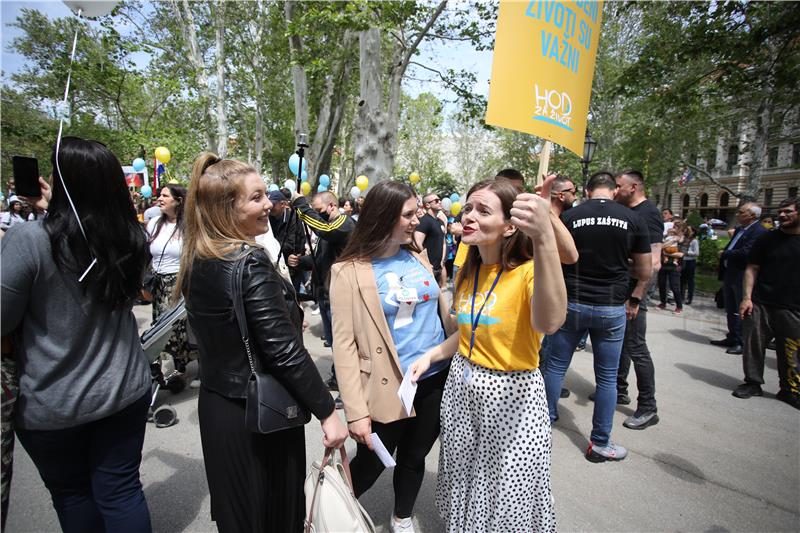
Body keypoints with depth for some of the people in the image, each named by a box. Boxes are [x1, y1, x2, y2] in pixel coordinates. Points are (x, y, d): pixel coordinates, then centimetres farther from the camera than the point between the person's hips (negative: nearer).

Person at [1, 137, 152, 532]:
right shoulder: (127, 237, -6)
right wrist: (55, 210, 12)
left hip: (53, 404, -3)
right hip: (125, 389, 3)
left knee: (71, 493, 21)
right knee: (121, 490, 15)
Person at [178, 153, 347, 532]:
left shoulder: (197, 259, 2)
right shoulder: (250, 262, -24)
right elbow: (284, 350, -26)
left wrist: (289, 313, 17)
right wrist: (328, 412, -19)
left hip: (216, 404, 8)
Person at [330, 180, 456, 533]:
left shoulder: (418, 256, 2)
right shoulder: (350, 270, -13)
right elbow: (344, 344, -14)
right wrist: (356, 411, -16)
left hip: (436, 378, 5)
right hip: (389, 387, -4)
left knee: (414, 458, 21)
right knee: (372, 464, 13)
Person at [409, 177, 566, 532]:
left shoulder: (528, 271, -19)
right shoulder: (468, 272, 3)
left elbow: (549, 323, -42)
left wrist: (544, 238, -53)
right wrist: (431, 356, 1)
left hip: (512, 395, -6)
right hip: (462, 387, 6)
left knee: (509, 503, 14)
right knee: (462, 485, 24)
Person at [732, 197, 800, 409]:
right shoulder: (767, 239, 4)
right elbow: (752, 269, 2)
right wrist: (747, 298, -7)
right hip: (760, 304, 0)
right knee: (753, 345, 3)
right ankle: (753, 383, 18)